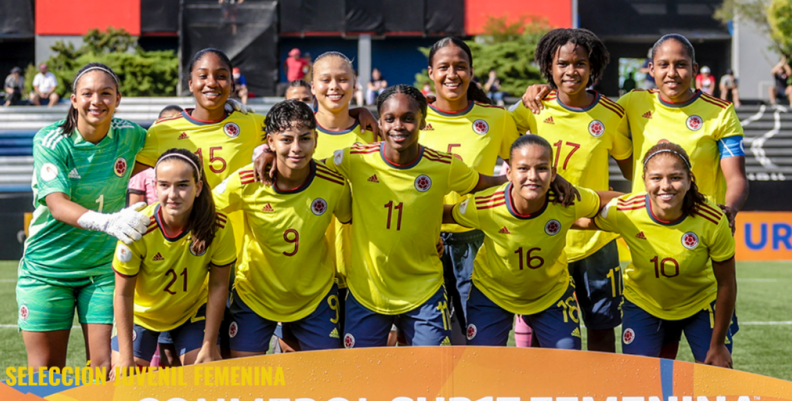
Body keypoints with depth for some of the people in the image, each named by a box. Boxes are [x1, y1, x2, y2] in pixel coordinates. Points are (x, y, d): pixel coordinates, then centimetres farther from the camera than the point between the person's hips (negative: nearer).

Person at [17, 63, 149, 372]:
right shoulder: (50, 141, -12)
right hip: (47, 268, -2)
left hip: (104, 268, 2)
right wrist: (108, 222, -43)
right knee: (44, 375, 2)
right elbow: (57, 204, -25)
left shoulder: (129, 135, -4)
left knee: (106, 368, -5)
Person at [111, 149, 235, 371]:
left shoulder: (217, 227, -26)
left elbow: (218, 286, -14)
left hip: (192, 311, 1)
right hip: (140, 313, -1)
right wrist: (126, 358, -21)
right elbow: (123, 295, -21)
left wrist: (209, 347, -13)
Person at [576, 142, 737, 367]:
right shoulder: (623, 212, -29)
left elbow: (726, 284, -17)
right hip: (643, 303, 1)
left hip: (701, 303, -1)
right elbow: (585, 221, -3)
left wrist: (718, 345, -11)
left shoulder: (712, 221, -31)